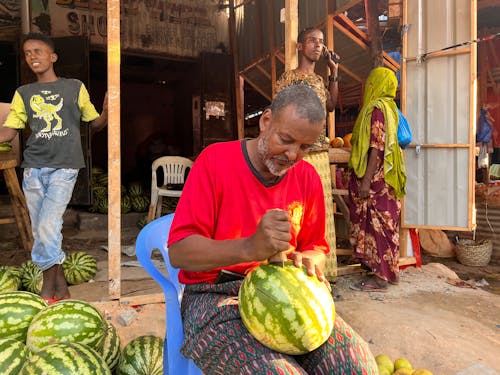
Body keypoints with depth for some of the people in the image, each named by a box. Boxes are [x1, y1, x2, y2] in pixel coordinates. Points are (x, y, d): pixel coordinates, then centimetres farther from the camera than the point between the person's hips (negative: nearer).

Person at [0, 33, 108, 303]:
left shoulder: (75, 88, 7)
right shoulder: (23, 94, 14)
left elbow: (95, 124, 11)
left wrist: (106, 112, -10)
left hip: (64, 167, -4)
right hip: (33, 168, 4)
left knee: (48, 226, -14)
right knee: (39, 230, 5)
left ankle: (48, 286, 5)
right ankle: (60, 285, 21)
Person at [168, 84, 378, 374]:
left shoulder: (307, 177, 4)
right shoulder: (215, 160, -10)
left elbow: (316, 248, 14)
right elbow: (179, 252, -16)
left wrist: (307, 262, -12)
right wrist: (250, 248, -32)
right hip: (217, 297, -4)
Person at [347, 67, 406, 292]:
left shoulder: (377, 108, -13)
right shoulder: (387, 107, 16)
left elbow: (377, 148, -20)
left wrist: (366, 180, -22)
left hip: (376, 180, -10)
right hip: (382, 179, 10)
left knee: (377, 223, -4)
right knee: (383, 223, 13)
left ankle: (380, 277, 4)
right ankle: (387, 270, 24)